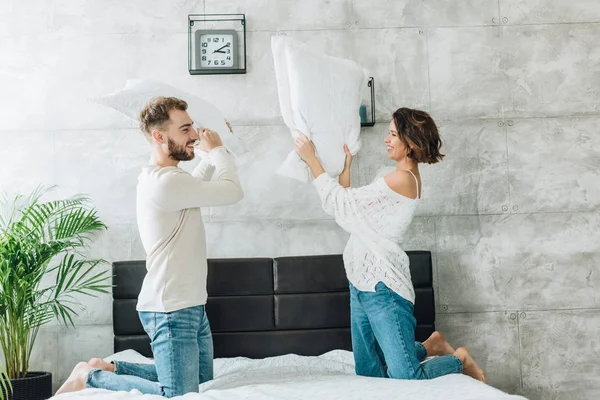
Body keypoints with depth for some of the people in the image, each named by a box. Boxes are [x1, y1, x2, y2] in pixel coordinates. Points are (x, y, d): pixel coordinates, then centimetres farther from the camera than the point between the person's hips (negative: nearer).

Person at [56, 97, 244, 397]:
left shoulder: (161, 177, 11)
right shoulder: (165, 182, -22)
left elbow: (197, 179, 33)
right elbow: (232, 192, -17)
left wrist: (213, 152, 20)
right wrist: (217, 149, -3)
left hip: (191, 305, 10)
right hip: (170, 310, -10)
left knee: (201, 381, 19)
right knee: (180, 395, -6)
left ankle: (109, 368, 25)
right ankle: (90, 378, 8)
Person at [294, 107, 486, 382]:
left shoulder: (401, 179, -16)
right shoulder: (405, 178, 15)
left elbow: (339, 203, -12)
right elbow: (348, 208, 17)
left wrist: (311, 159, -5)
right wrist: (346, 166, 13)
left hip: (383, 286, -10)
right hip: (363, 283, 10)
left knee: (407, 380, -7)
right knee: (368, 374, 15)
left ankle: (460, 361, 19)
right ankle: (430, 346, 29)